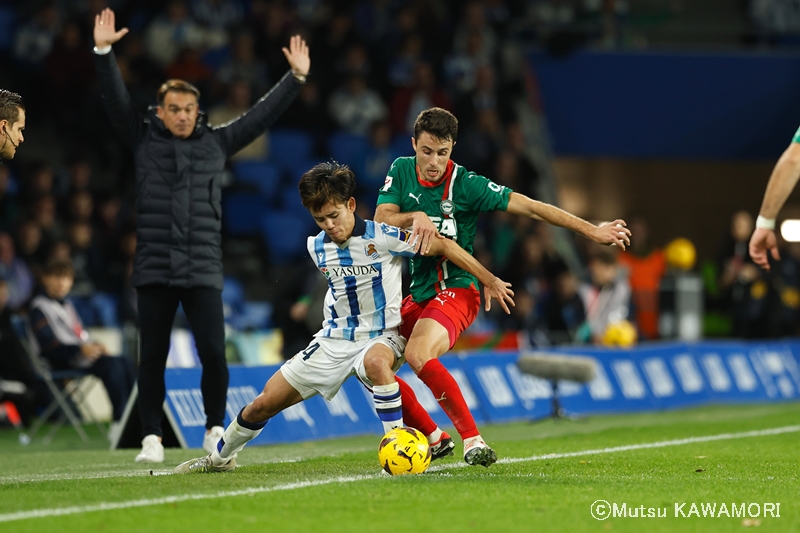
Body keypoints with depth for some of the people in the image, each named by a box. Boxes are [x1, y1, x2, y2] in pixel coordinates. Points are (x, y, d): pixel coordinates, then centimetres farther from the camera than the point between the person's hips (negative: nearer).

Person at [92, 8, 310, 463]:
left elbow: (263, 115, 11)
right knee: (153, 357, 3)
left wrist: (296, 78, 6)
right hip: (155, 270, 0)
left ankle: (215, 430, 9)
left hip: (203, 271, 0)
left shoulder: (217, 142, 10)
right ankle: (153, 437, 11)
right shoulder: (144, 140, 8)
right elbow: (117, 99, -1)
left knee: (214, 354, -7)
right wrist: (104, 52, -12)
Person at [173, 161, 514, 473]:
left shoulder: (383, 238, -17)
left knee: (375, 361, -45)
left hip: (380, 338, -5)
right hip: (333, 341, 5)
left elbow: (443, 245, -12)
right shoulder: (317, 248, 1)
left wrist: (489, 281, -9)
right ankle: (220, 457, 28)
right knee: (264, 404, 4)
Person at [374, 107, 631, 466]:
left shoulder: (465, 184, -13)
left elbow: (530, 207, -13)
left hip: (455, 289, -6)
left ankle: (473, 440, -26)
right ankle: (432, 439, 16)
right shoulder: (401, 171, 2)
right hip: (418, 293, 6)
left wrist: (592, 230, -15)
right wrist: (416, 217, -25)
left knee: (419, 354, -32)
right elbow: (381, 220, -5)